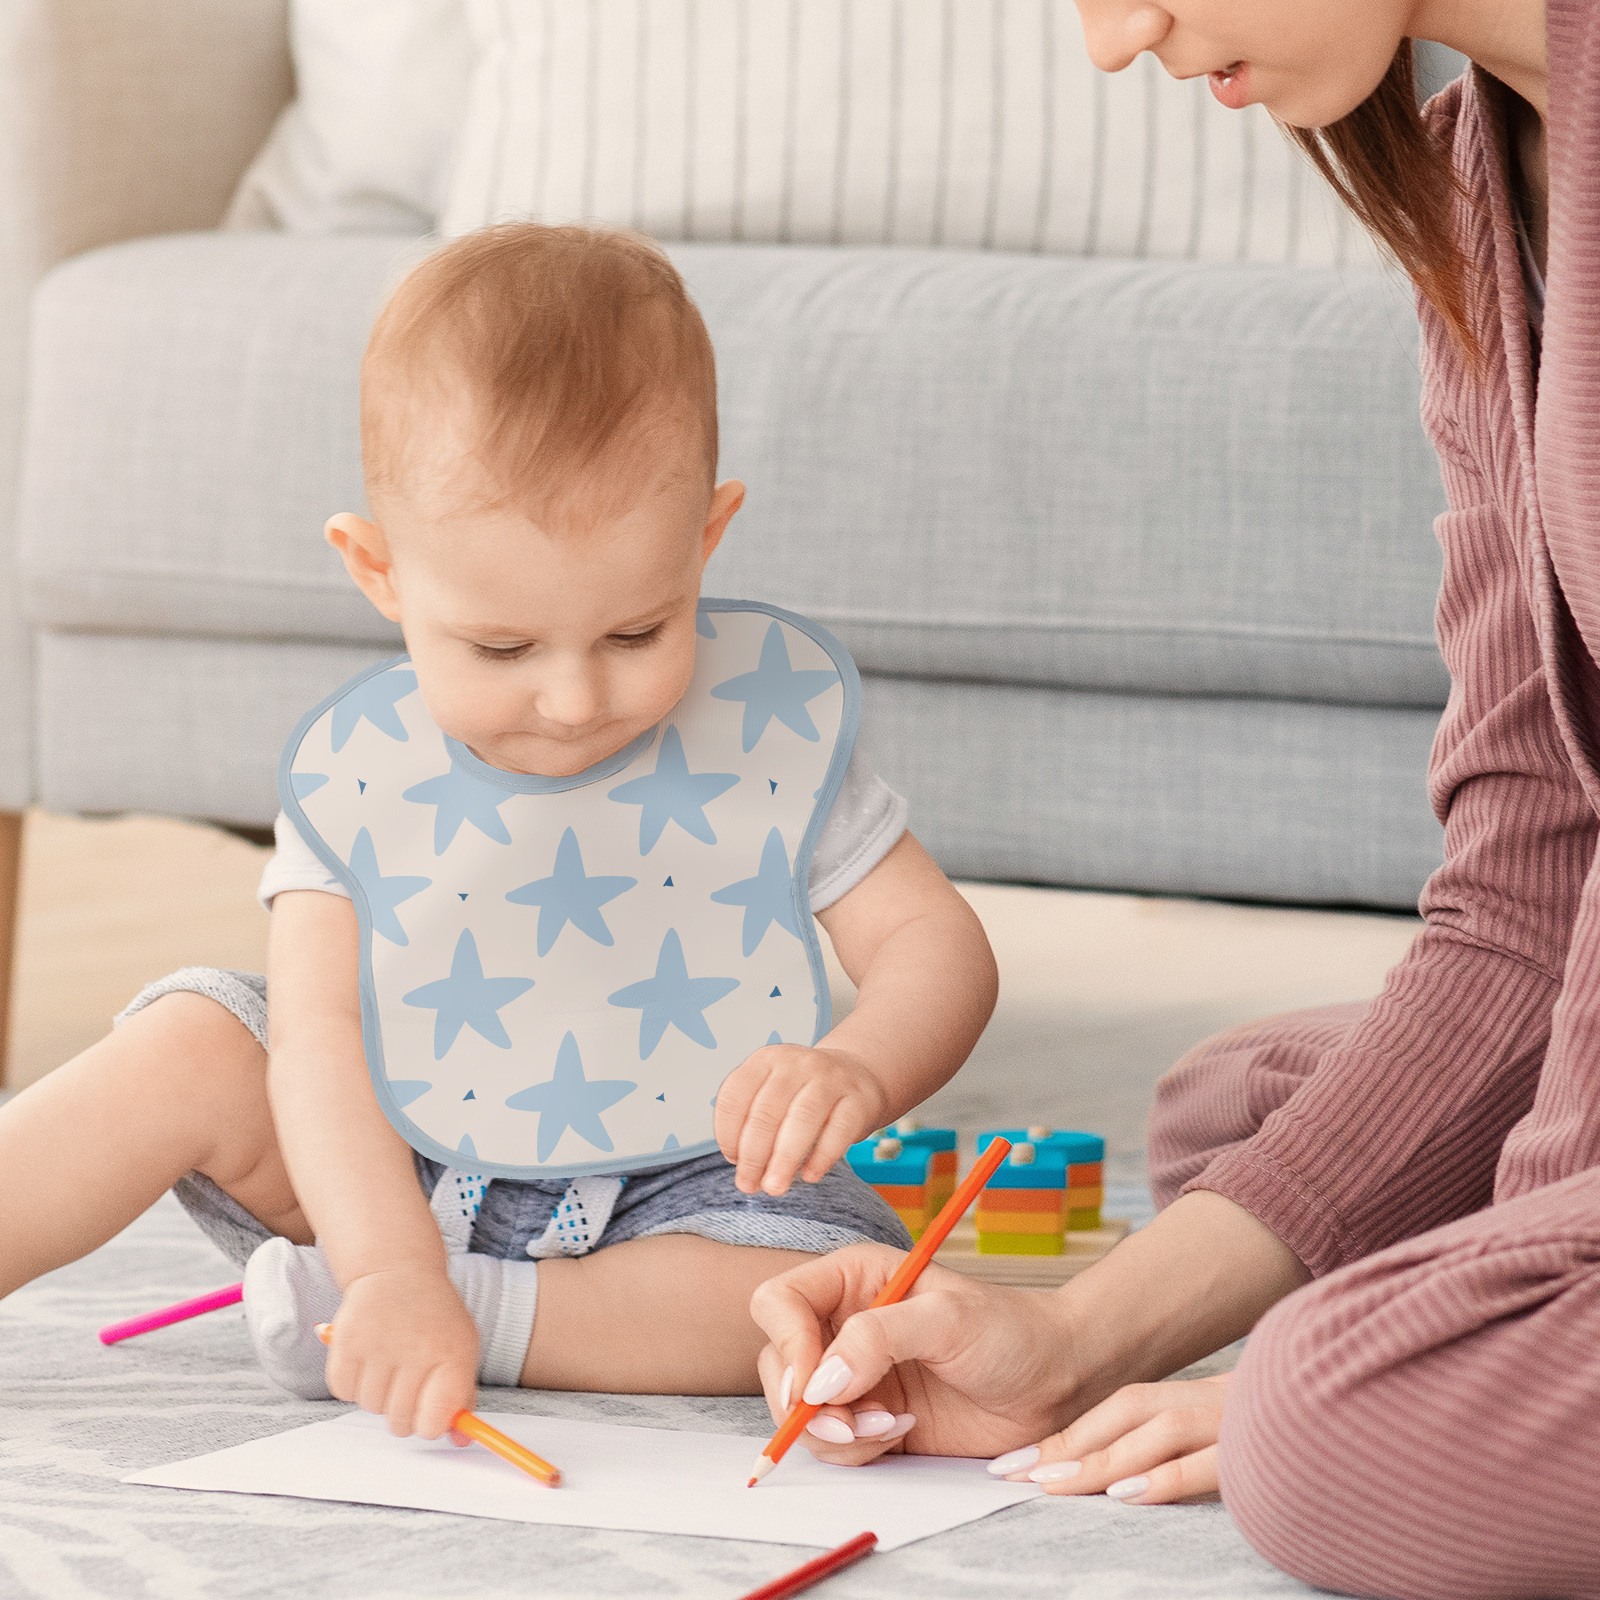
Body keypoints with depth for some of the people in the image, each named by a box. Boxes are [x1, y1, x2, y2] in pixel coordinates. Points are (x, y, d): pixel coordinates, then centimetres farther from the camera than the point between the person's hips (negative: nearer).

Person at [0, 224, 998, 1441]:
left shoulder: (771, 735, -11)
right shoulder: (357, 775, -12)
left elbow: (934, 941, -10)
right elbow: (320, 1044, -19)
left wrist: (858, 1069, -35)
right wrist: (391, 1273, -36)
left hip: (683, 1195, -1)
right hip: (397, 1192, 1)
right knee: (192, 1047, -19)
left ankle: (488, 1312, -26)